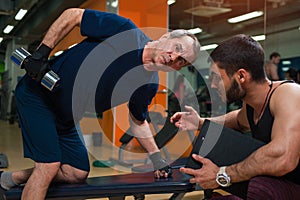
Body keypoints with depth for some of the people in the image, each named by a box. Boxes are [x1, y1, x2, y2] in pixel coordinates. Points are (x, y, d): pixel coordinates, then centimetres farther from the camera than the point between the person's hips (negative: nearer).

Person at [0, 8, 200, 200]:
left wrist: (156, 157, 7)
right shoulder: (125, 31, -21)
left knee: (77, 174, 6)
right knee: (49, 166, -15)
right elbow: (72, 15, -14)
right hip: (37, 92, -6)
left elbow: (138, 122, 13)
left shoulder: (149, 86, -4)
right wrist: (41, 52, -19)